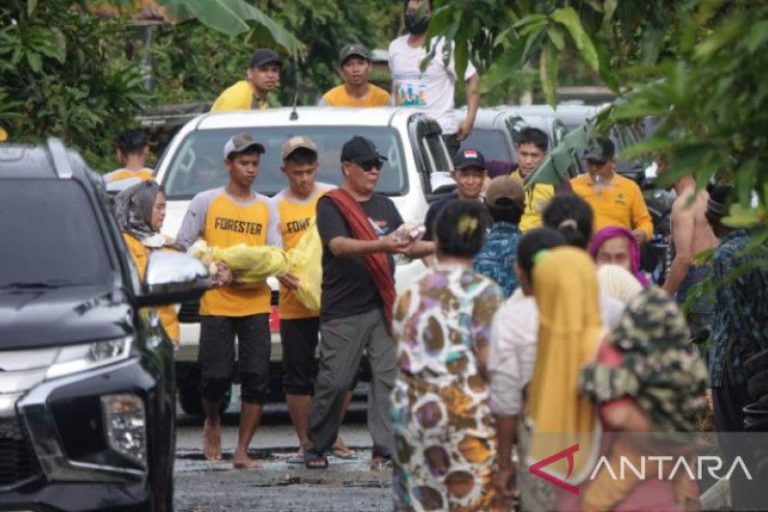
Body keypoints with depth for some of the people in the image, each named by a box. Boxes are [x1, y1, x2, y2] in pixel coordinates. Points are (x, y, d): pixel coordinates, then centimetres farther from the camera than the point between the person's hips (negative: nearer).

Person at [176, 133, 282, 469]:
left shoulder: (267, 207, 13)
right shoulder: (206, 202, 5)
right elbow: (182, 246, 4)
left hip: (255, 302, 3)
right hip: (216, 303, -3)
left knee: (257, 380, -5)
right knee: (216, 376, -6)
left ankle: (242, 452, 1)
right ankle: (212, 424, 26)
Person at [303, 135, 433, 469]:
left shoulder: (384, 206, 18)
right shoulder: (331, 205, -2)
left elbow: (407, 246, 18)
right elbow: (339, 246, -18)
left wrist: (438, 247, -2)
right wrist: (381, 246, -33)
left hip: (383, 306, 5)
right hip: (344, 311, -5)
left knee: (389, 377, -4)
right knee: (335, 380, -4)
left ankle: (385, 449, -5)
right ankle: (316, 445, 12)